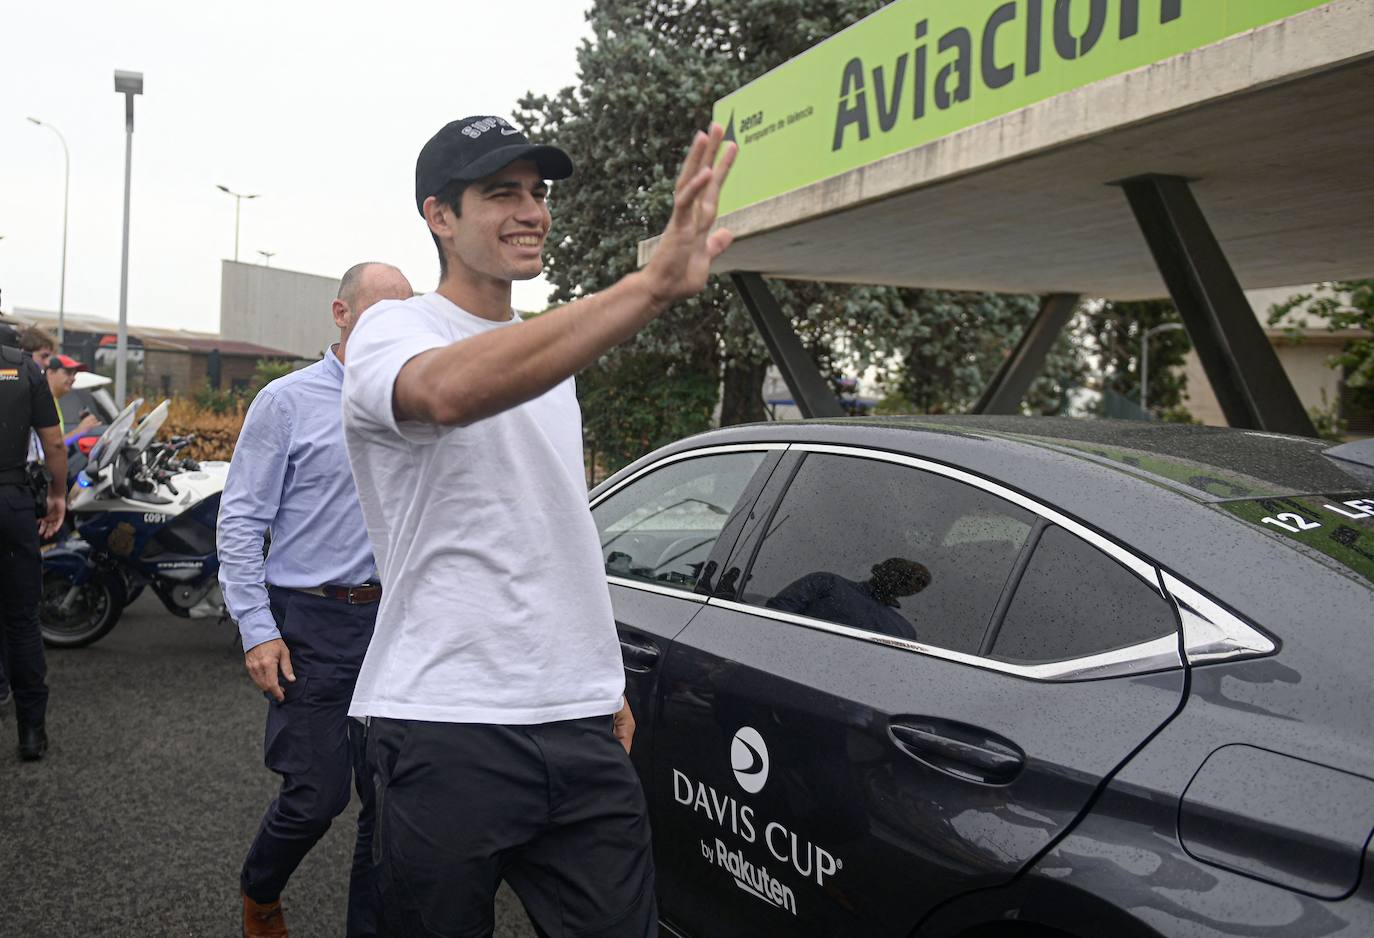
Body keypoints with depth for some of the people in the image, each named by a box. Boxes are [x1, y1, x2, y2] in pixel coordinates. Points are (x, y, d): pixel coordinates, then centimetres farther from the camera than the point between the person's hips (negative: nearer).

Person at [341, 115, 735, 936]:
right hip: (447, 729, -6)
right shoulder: (395, 331, -8)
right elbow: (451, 392, -35)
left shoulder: (546, 353, 16)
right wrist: (654, 285, -43)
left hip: (580, 725, 6)